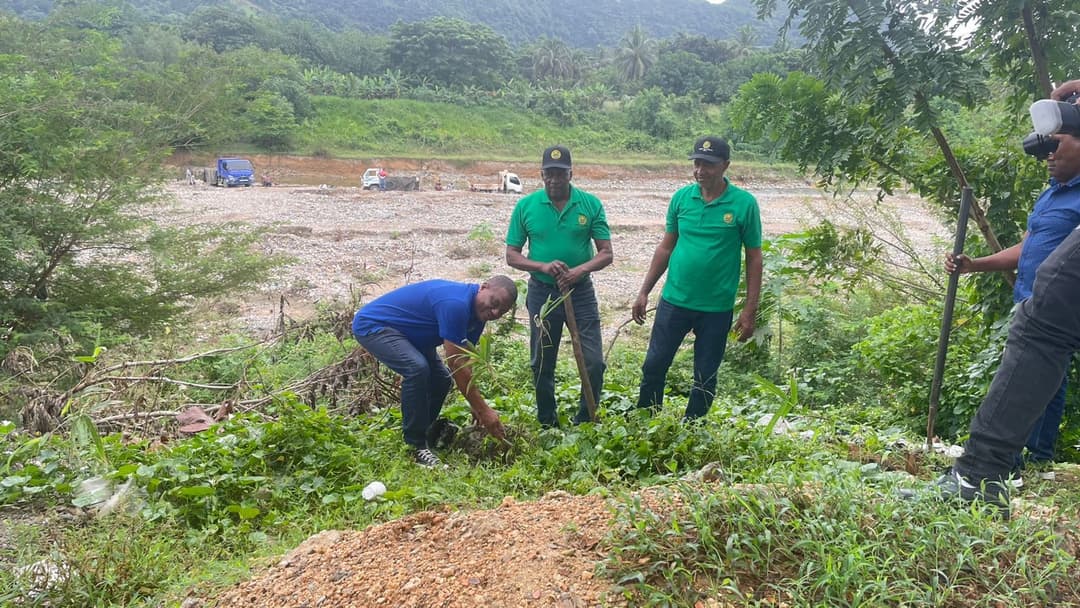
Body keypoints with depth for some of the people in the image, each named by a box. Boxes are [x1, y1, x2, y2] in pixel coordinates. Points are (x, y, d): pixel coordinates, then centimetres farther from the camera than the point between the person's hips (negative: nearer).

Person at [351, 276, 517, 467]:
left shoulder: (476, 311, -1)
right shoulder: (456, 304, -31)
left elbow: (465, 360, 7)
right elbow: (456, 364, -29)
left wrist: (477, 406, 1)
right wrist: (484, 410, -23)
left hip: (404, 332, 10)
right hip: (372, 325, -10)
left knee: (441, 379, 3)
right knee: (417, 368, -29)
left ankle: (420, 434, 20)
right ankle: (416, 446, -16)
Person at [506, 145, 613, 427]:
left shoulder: (590, 204, -4)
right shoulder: (526, 206, -3)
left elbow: (606, 253, -4)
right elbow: (512, 256, -1)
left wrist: (581, 269, -23)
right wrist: (543, 266, -19)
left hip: (581, 291, 0)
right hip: (542, 293, 1)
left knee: (594, 362, -2)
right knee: (542, 365, 10)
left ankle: (584, 424, 18)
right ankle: (547, 425, 28)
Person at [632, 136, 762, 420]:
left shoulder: (744, 204, -8)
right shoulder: (681, 197, 1)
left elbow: (754, 258, -3)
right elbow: (666, 247, 9)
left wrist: (750, 310, -7)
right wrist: (644, 292, 7)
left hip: (717, 308, -2)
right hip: (674, 300, 2)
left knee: (705, 377, 9)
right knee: (653, 366, 6)